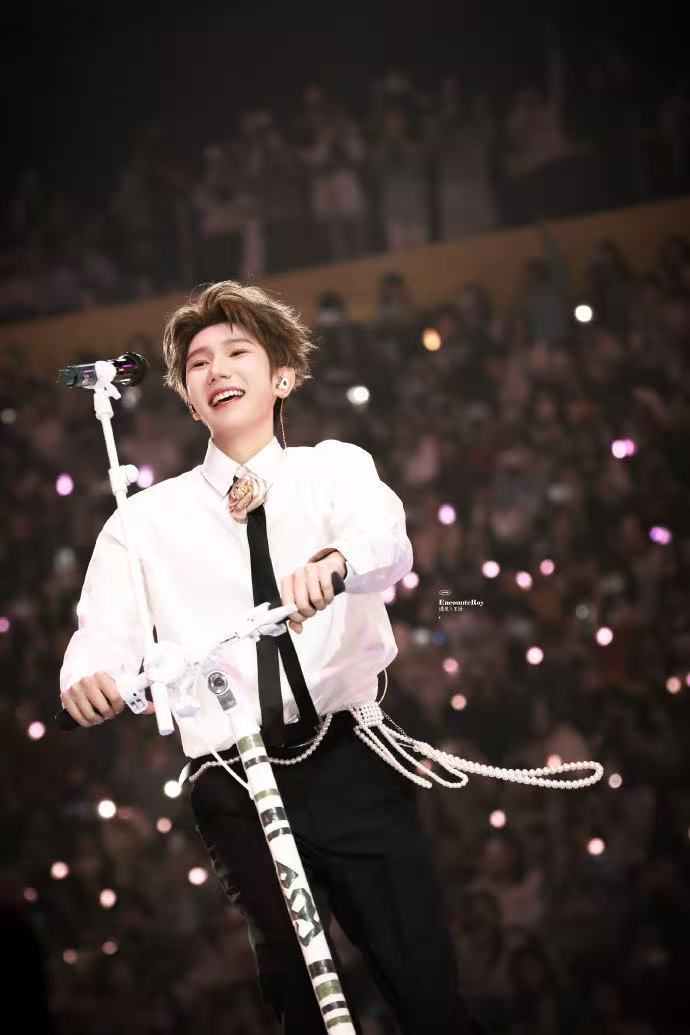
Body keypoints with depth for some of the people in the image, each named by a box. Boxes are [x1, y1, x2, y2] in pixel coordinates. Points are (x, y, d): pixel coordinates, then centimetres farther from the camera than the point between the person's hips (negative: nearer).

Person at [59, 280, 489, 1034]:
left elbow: (389, 544, -13)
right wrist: (87, 678, -28)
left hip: (351, 762, -1)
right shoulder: (148, 519, 10)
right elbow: (105, 630, -3)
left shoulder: (335, 468, 8)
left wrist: (332, 562, -37)